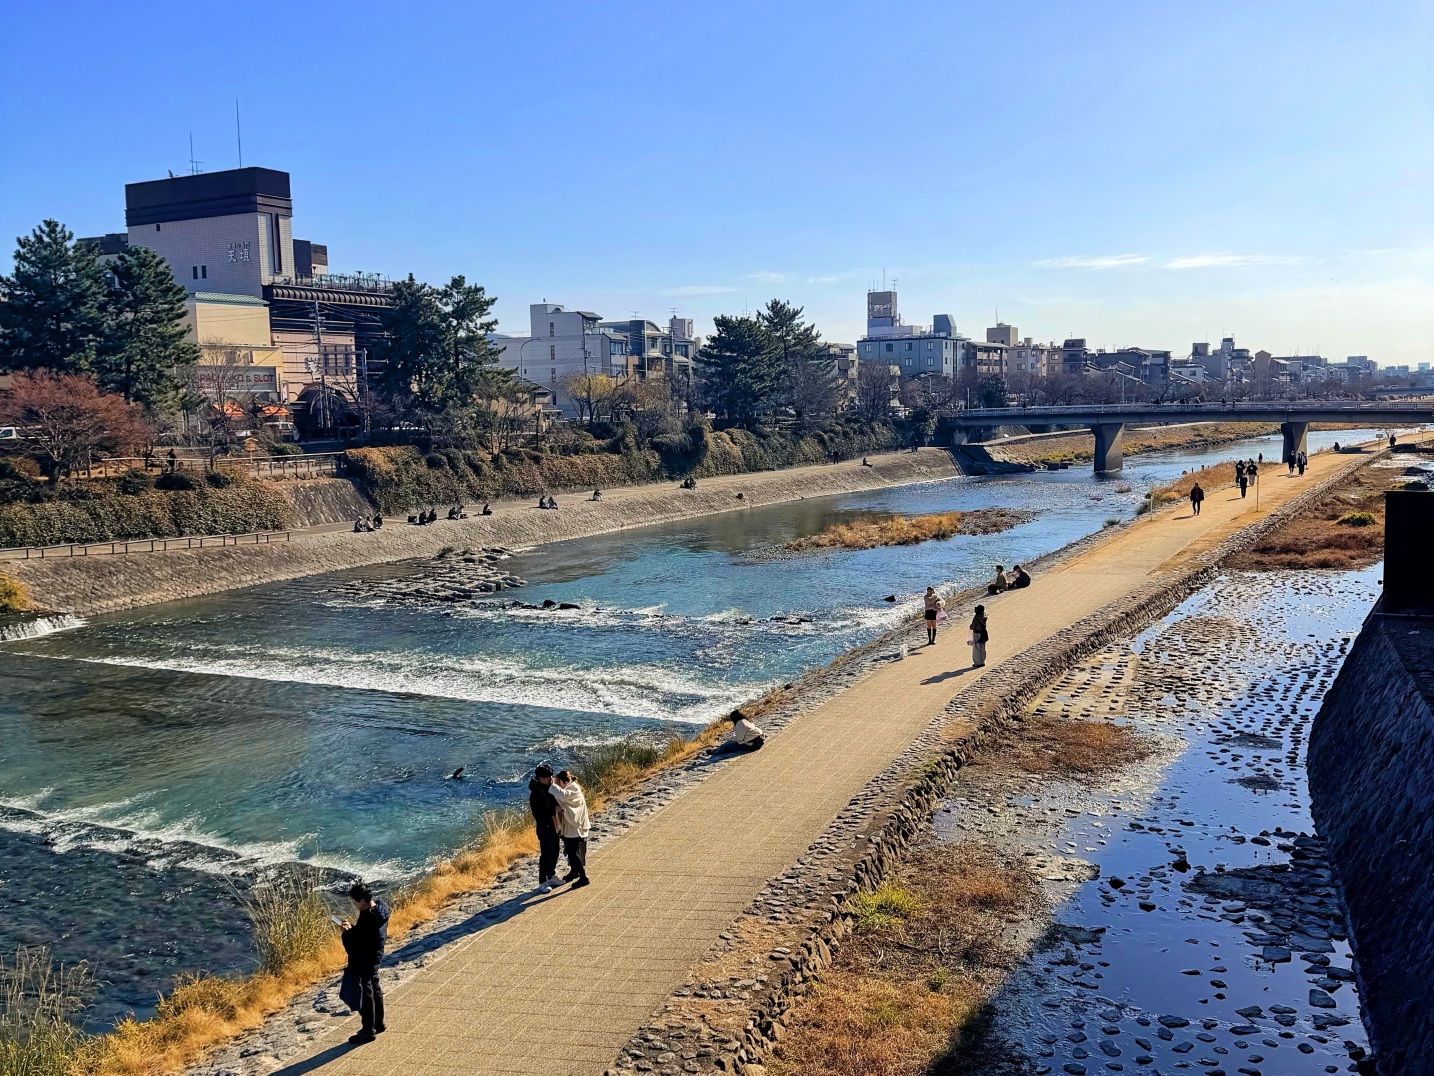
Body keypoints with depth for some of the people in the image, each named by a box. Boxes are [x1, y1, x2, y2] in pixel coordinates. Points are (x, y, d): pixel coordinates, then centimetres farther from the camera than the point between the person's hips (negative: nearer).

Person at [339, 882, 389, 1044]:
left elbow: (355, 946, -25)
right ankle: (378, 1023, 38)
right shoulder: (380, 908, -5)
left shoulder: (367, 919, -33)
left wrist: (346, 933, -10)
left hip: (363, 961, -9)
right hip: (375, 956, 9)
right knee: (375, 989, 23)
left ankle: (368, 1031, 21)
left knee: (365, 994, 7)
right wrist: (352, 927, -1)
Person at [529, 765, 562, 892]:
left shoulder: (549, 789, 4)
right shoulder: (536, 794, -21)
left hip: (554, 825, 9)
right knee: (546, 854, -2)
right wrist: (555, 810, -27)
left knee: (555, 852, 17)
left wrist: (559, 808, -6)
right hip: (544, 827, -9)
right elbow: (538, 814, -25)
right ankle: (542, 882, 9)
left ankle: (551, 877, 32)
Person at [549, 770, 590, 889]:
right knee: (569, 851, 21)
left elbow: (563, 795, -41)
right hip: (567, 826, 9)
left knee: (573, 853, -5)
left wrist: (552, 785, -29)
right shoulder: (568, 789, 5)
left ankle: (583, 877, 3)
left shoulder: (574, 790, -21)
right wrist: (559, 807, -18)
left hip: (574, 827, -9)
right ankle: (574, 872, 39)